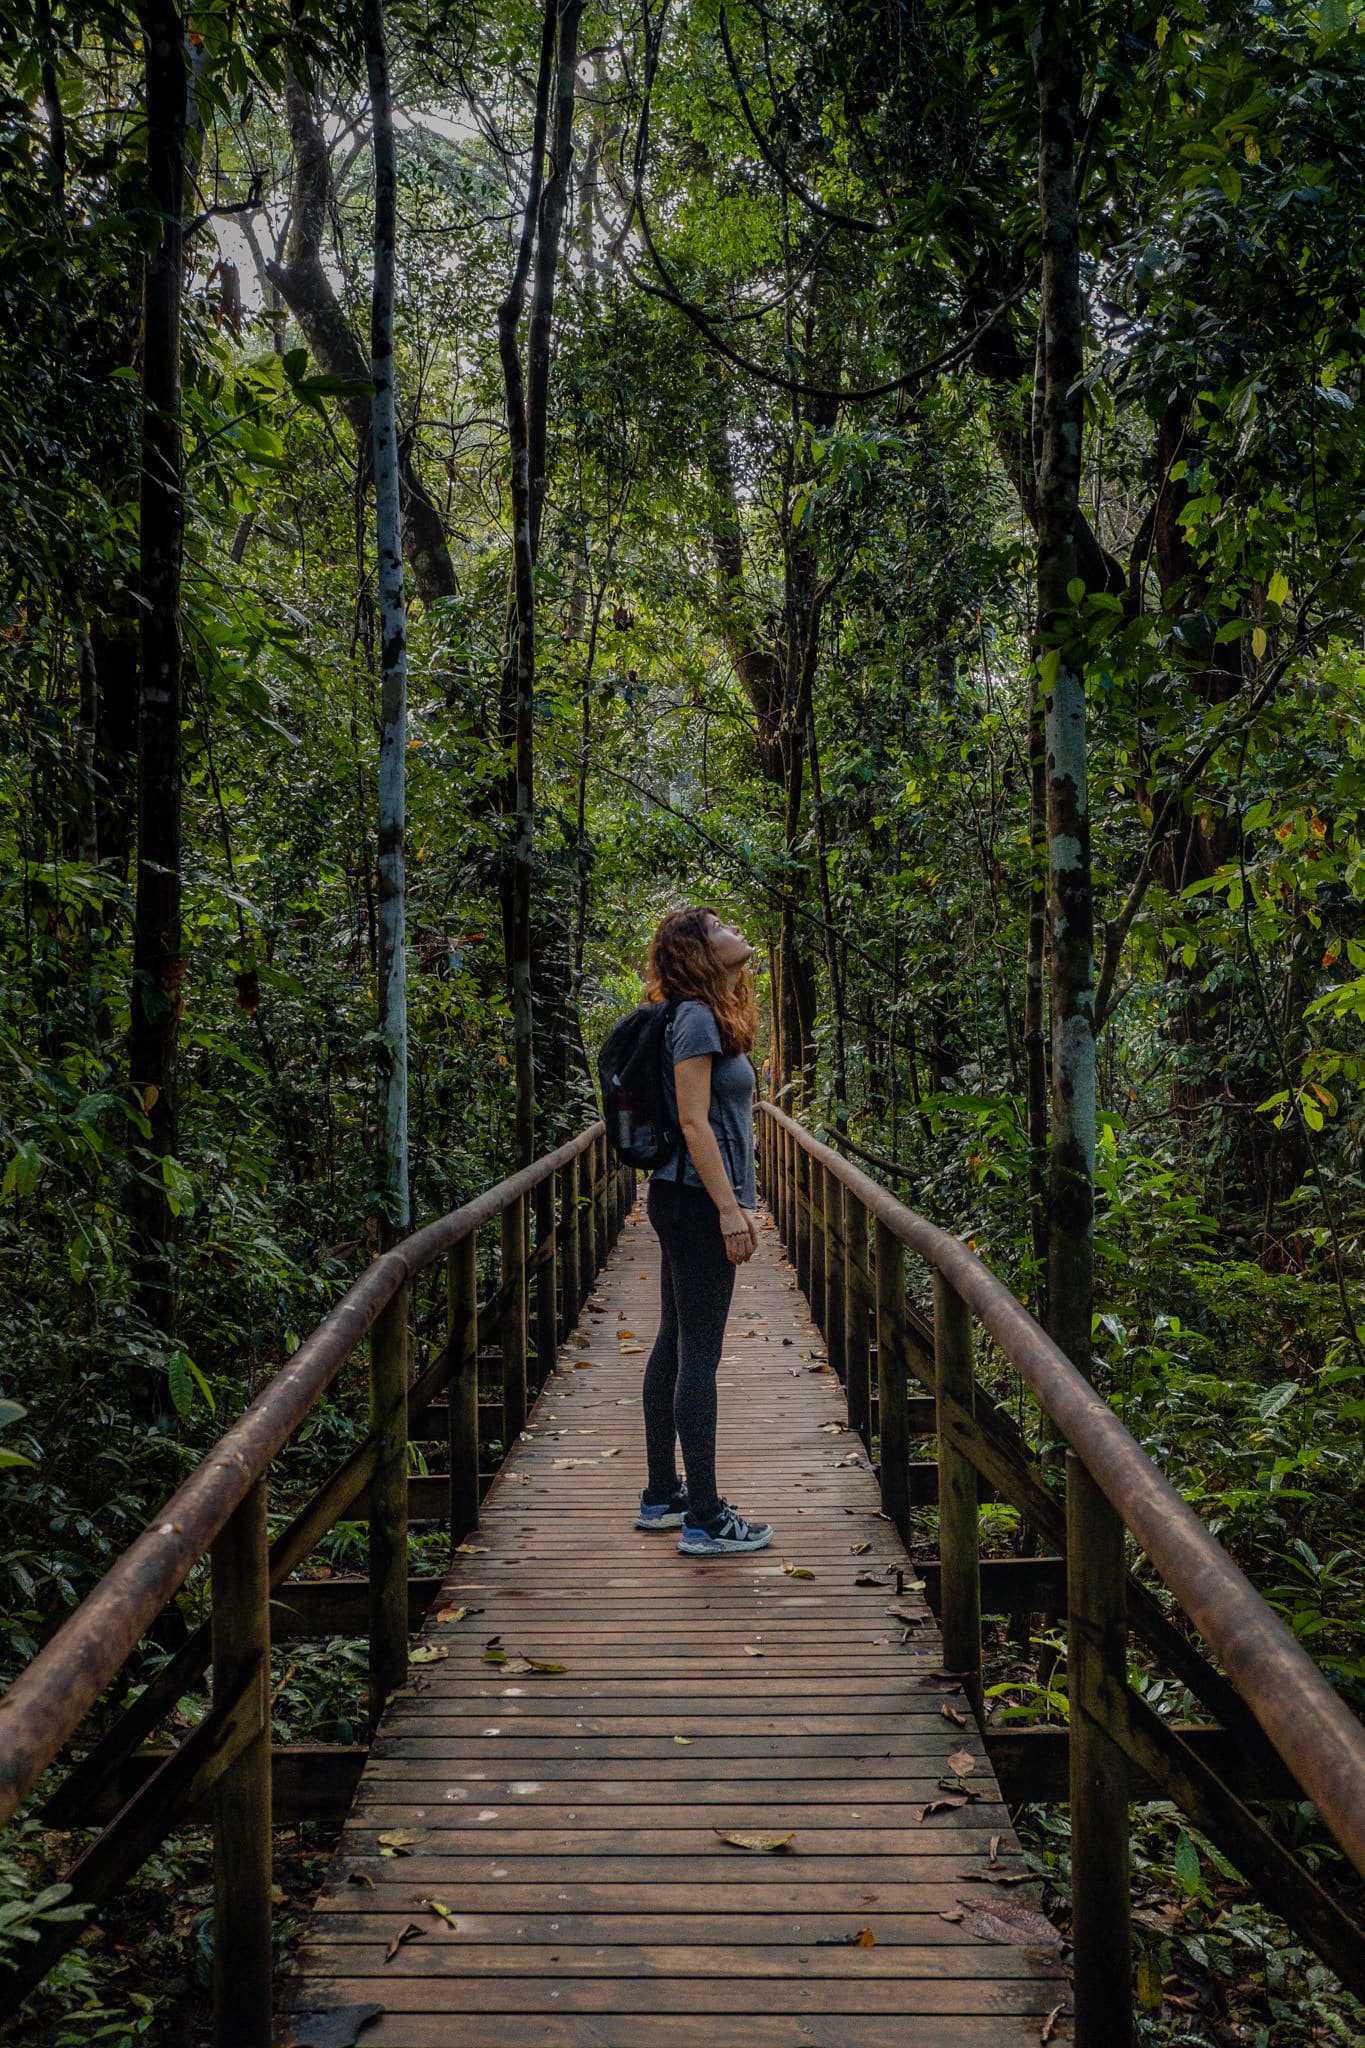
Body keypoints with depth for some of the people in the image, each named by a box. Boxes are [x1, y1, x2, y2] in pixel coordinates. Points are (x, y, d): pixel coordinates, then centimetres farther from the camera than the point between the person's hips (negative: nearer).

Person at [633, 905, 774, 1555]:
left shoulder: (707, 1016, 17)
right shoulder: (697, 1018, -13)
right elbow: (694, 1121, -19)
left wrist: (736, 1201, 20)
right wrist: (728, 1208, -20)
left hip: (690, 1201, 10)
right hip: (696, 1201, -10)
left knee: (674, 1347, 14)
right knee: (699, 1356, -7)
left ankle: (662, 1497, 24)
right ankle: (705, 1521, -2)